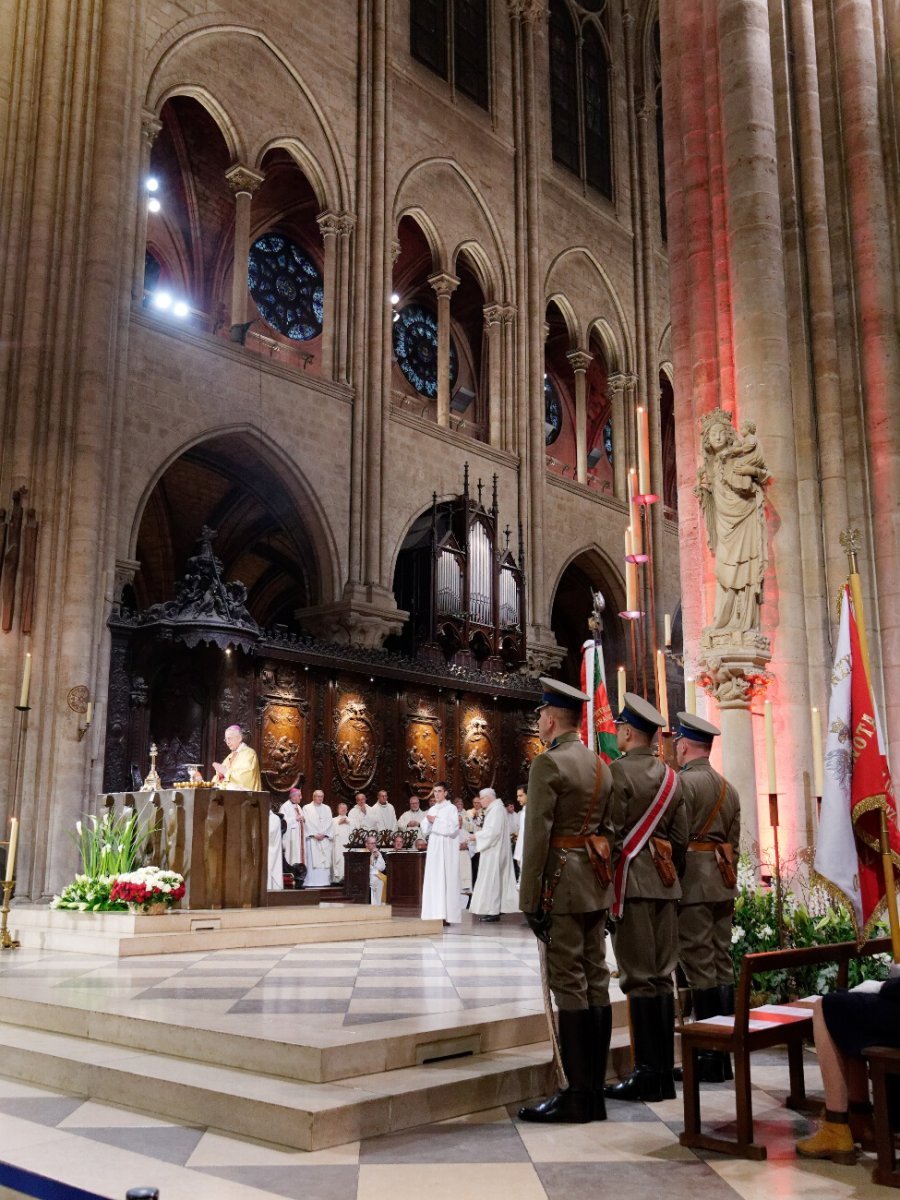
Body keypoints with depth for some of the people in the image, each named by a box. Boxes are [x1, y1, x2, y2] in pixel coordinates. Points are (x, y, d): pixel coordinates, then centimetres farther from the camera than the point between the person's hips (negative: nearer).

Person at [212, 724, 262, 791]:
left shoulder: (249, 753, -3)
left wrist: (226, 771, -14)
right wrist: (220, 774, -2)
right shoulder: (230, 756, 19)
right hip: (228, 793, 6)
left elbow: (245, 778, -15)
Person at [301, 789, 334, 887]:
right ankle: (312, 882, -10)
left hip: (325, 839, 3)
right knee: (312, 860, -9)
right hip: (312, 839, -3)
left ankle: (324, 881, -4)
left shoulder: (327, 808, 15)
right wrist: (314, 834, -12)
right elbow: (307, 823, -2)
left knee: (325, 861, -4)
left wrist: (323, 834, -7)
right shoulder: (307, 808, 7)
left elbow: (330, 823, 7)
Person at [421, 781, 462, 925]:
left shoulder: (451, 809, -3)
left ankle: (446, 915, -8)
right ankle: (435, 914, 6)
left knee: (445, 880, -9)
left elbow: (451, 829, -15)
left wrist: (435, 821, -12)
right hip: (434, 848, 6)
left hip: (446, 850, -6)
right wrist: (428, 822, -2)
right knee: (433, 881, 3)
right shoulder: (432, 810, 15)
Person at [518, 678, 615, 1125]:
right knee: (596, 983, 10)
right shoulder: (601, 766, 13)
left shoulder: (548, 763, -12)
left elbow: (537, 836, -16)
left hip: (561, 886, -8)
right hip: (596, 888, 8)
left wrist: (530, 899, -13)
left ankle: (578, 1095, 1)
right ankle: (595, 1091, 17)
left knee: (569, 986, -4)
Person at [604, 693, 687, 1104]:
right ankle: (664, 1071, 14)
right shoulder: (670, 776, 12)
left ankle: (648, 1074, -1)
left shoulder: (620, 770, -10)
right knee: (662, 975, 9)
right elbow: (681, 836, 13)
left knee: (640, 978, -4)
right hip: (665, 883, 7)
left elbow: (612, 831, -14)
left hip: (633, 882, -7)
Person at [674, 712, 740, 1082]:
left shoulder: (683, 782, -10)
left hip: (692, 884, -8)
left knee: (700, 969, -4)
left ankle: (710, 1057, -1)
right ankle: (726, 1052, 15)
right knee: (722, 965, 10)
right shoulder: (729, 788, 15)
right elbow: (733, 843, 17)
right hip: (723, 885, 8)